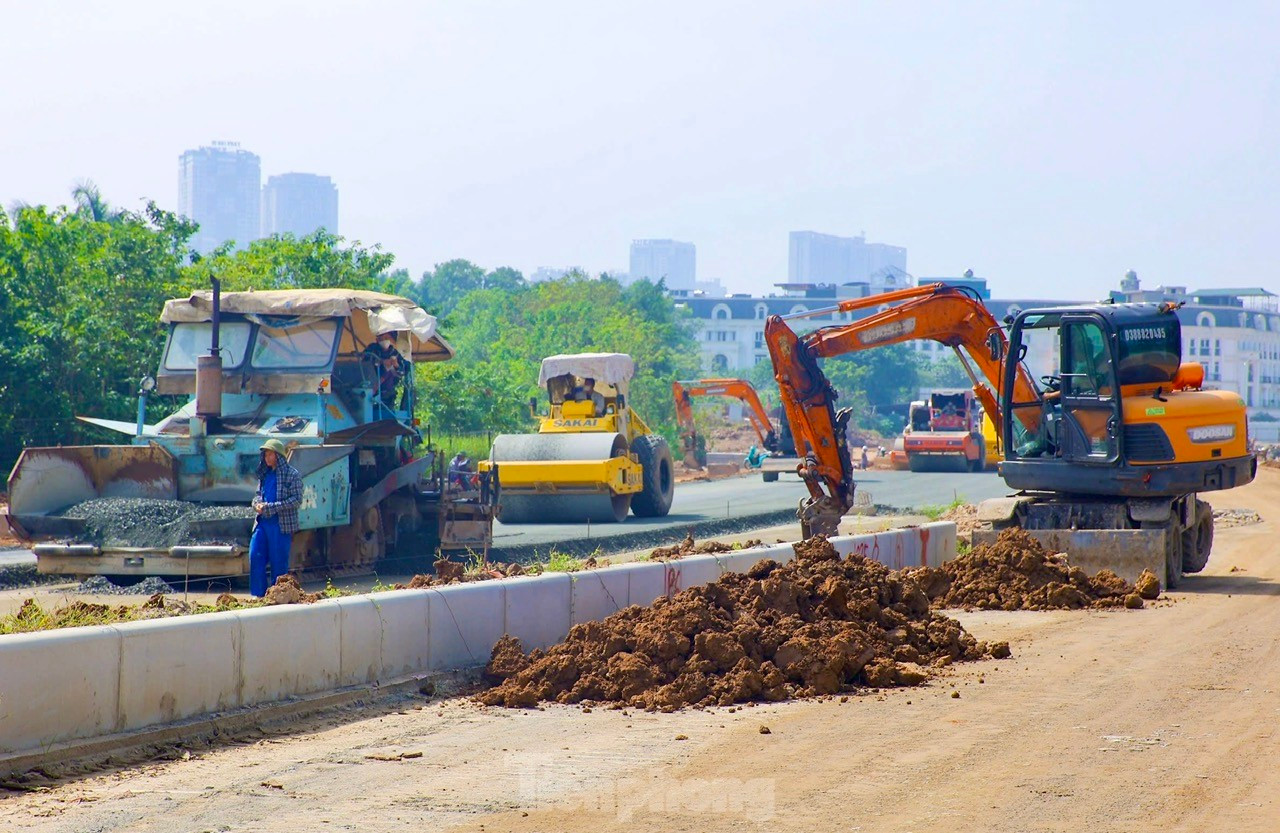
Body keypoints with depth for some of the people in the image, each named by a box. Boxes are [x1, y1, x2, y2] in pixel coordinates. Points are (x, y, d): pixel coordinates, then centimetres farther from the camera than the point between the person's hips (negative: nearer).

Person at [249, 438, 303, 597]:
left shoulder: (292, 475, -5)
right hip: (262, 523, 6)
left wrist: (270, 507, -17)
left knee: (279, 562, 0)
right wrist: (257, 504, -1)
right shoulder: (265, 474, 16)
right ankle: (259, 594, 5)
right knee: (255, 557, -2)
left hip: (281, 524, -6)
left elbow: (296, 500, -11)